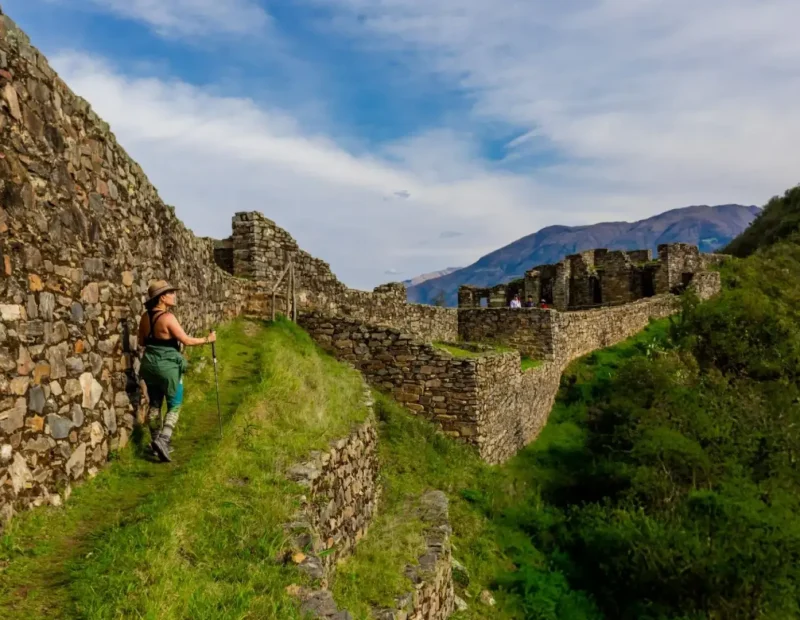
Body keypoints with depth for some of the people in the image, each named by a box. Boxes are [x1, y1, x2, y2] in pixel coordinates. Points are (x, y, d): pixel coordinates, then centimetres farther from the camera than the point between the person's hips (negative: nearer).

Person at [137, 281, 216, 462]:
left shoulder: (145, 317, 3)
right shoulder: (167, 317, -19)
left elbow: (141, 342, 14)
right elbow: (186, 340, -19)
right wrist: (207, 339, -6)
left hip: (150, 364, 7)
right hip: (168, 365, -7)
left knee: (154, 404, 16)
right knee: (174, 405, 4)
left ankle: (156, 442, 25)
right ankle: (162, 440, -10)